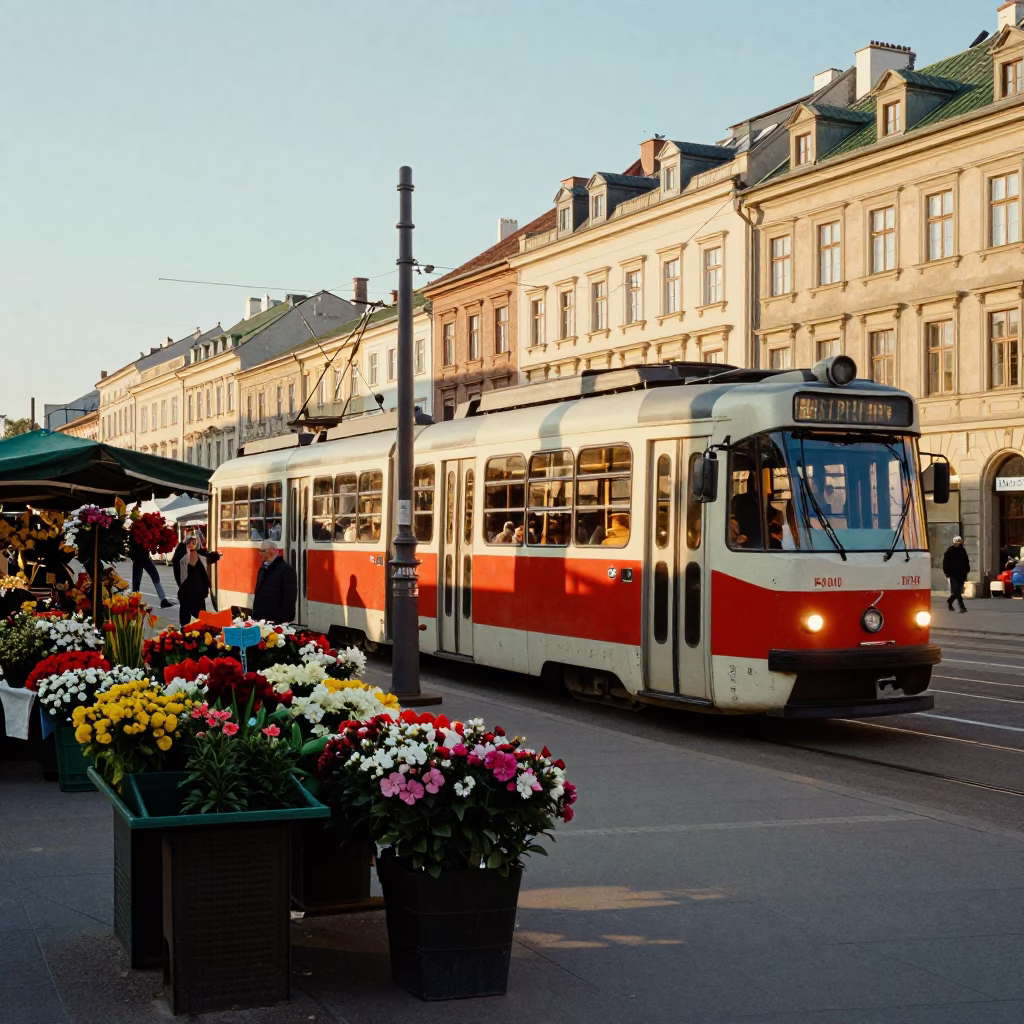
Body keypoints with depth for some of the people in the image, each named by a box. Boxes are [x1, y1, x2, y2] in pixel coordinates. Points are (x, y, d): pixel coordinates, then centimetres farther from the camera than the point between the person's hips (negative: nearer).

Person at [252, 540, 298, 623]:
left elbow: (290, 598, -16)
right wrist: (254, 616, 17)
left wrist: (285, 620, -21)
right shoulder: (263, 569, 17)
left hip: (277, 621, -8)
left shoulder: (286, 570, -10)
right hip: (259, 619, 8)